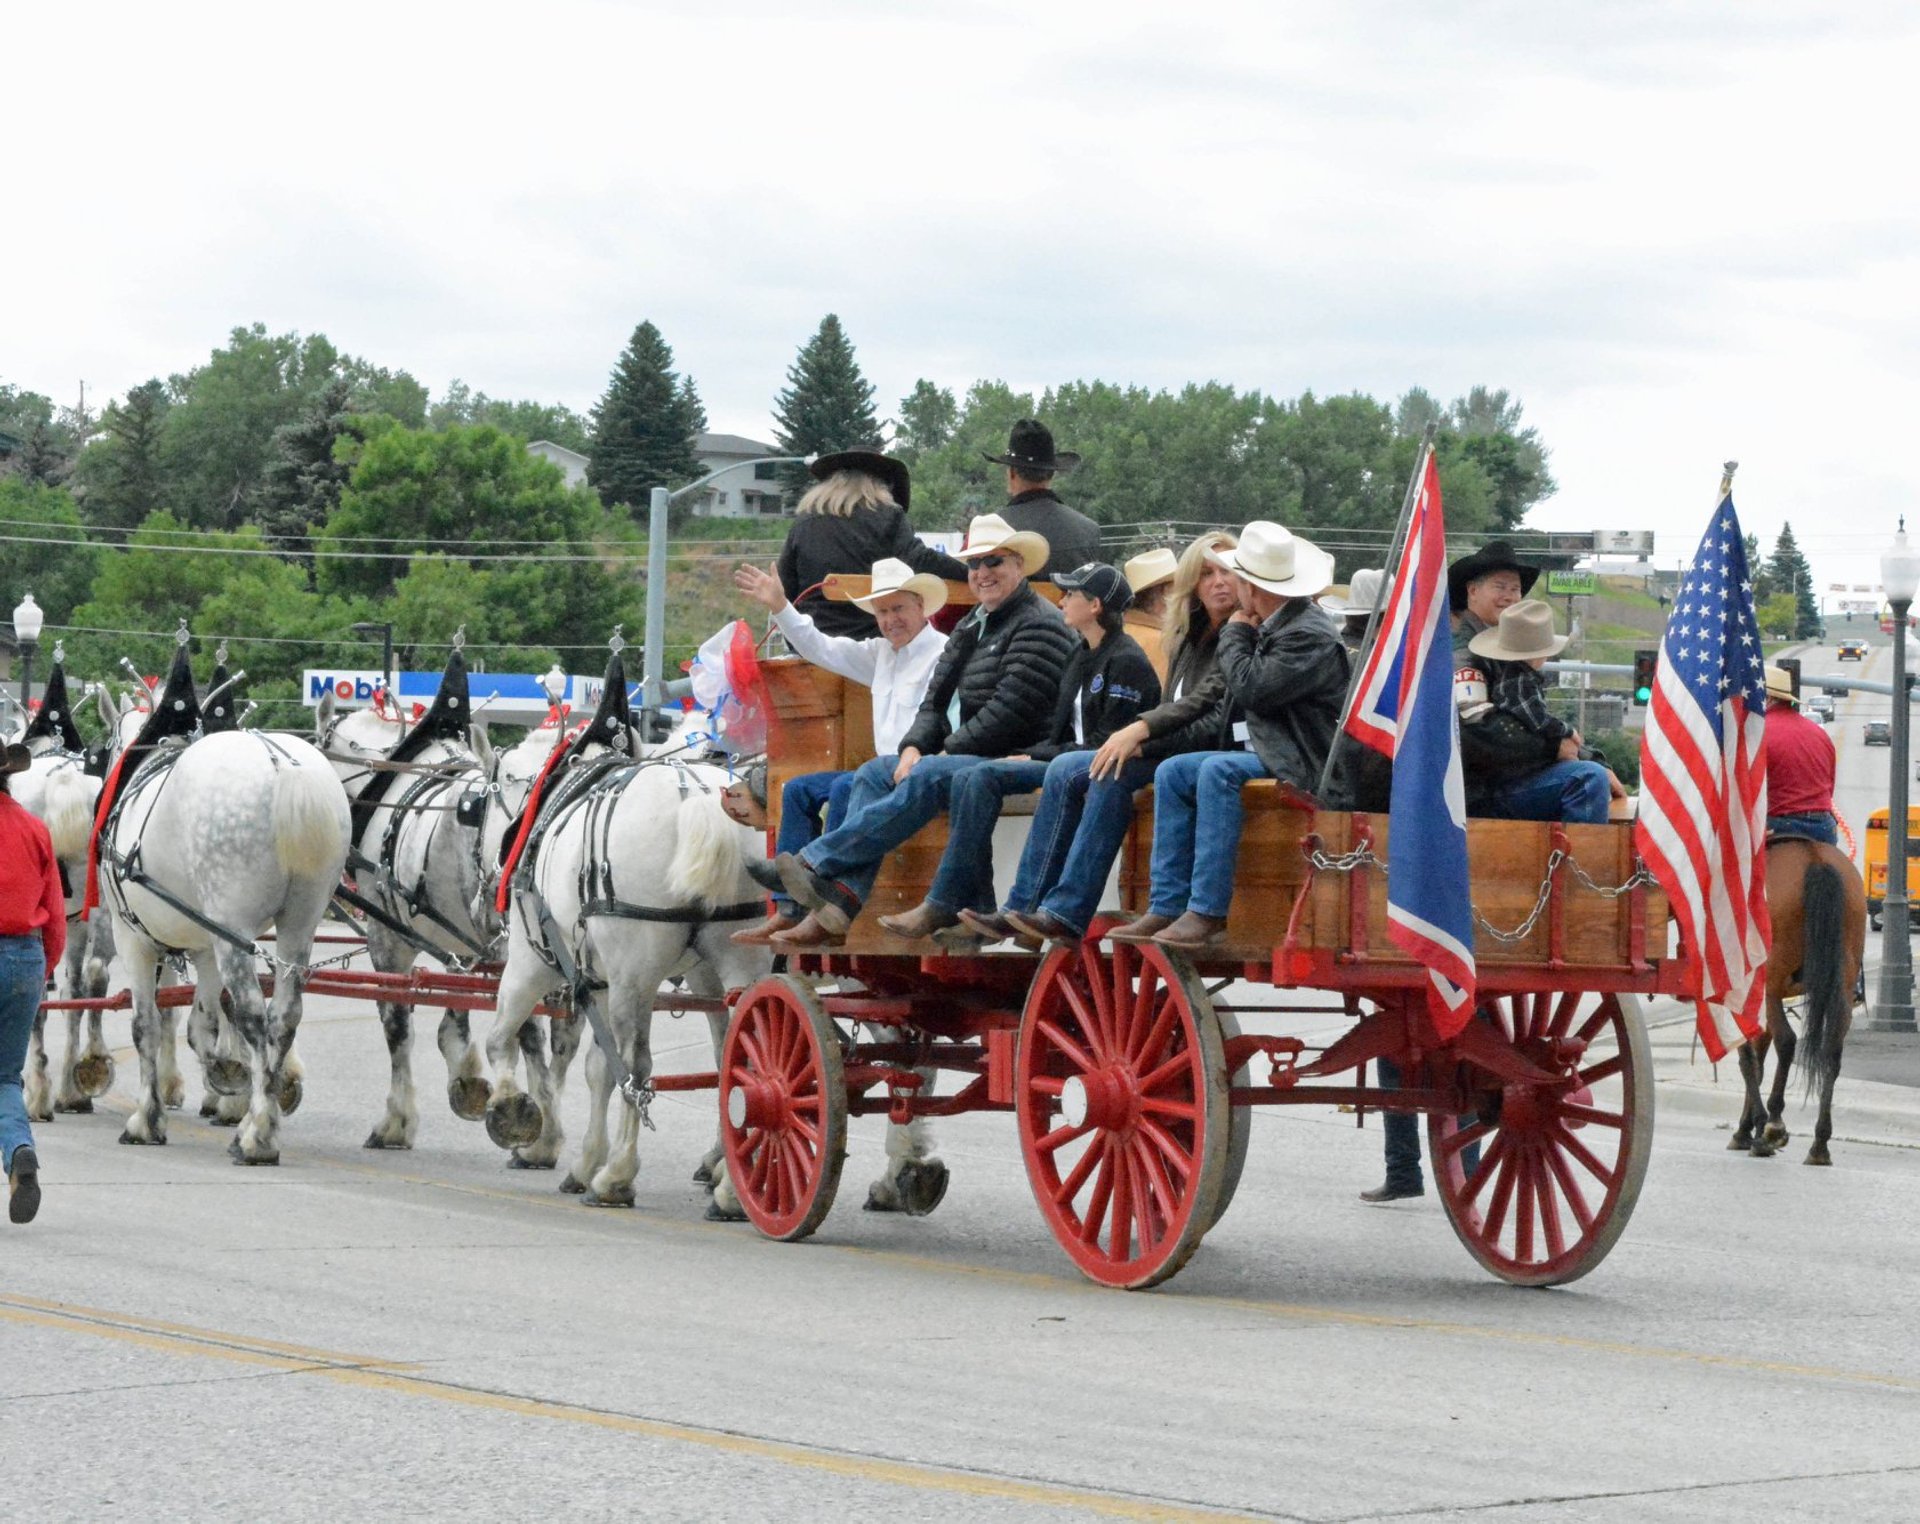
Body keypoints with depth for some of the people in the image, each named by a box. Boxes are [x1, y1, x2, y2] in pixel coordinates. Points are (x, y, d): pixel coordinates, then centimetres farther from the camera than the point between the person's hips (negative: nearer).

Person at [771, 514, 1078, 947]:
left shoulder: (1039, 624, -7)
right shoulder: (971, 627, 23)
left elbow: (1012, 709, -17)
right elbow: (936, 700, 20)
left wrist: (949, 751, -13)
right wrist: (914, 747, -1)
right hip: (959, 757, 10)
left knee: (925, 779, -32)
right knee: (873, 774, -8)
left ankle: (818, 863, -38)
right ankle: (843, 898, -28)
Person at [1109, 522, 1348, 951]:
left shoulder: (1311, 635, -17)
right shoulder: (1272, 628, 15)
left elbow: (1251, 689, -22)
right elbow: (1231, 686, 23)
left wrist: (1235, 635, -8)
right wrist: (1240, 636, 11)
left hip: (1301, 767, -11)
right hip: (1263, 755, 11)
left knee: (1218, 771, -32)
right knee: (1171, 773, 4)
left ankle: (1208, 912, -32)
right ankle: (1168, 907, -5)